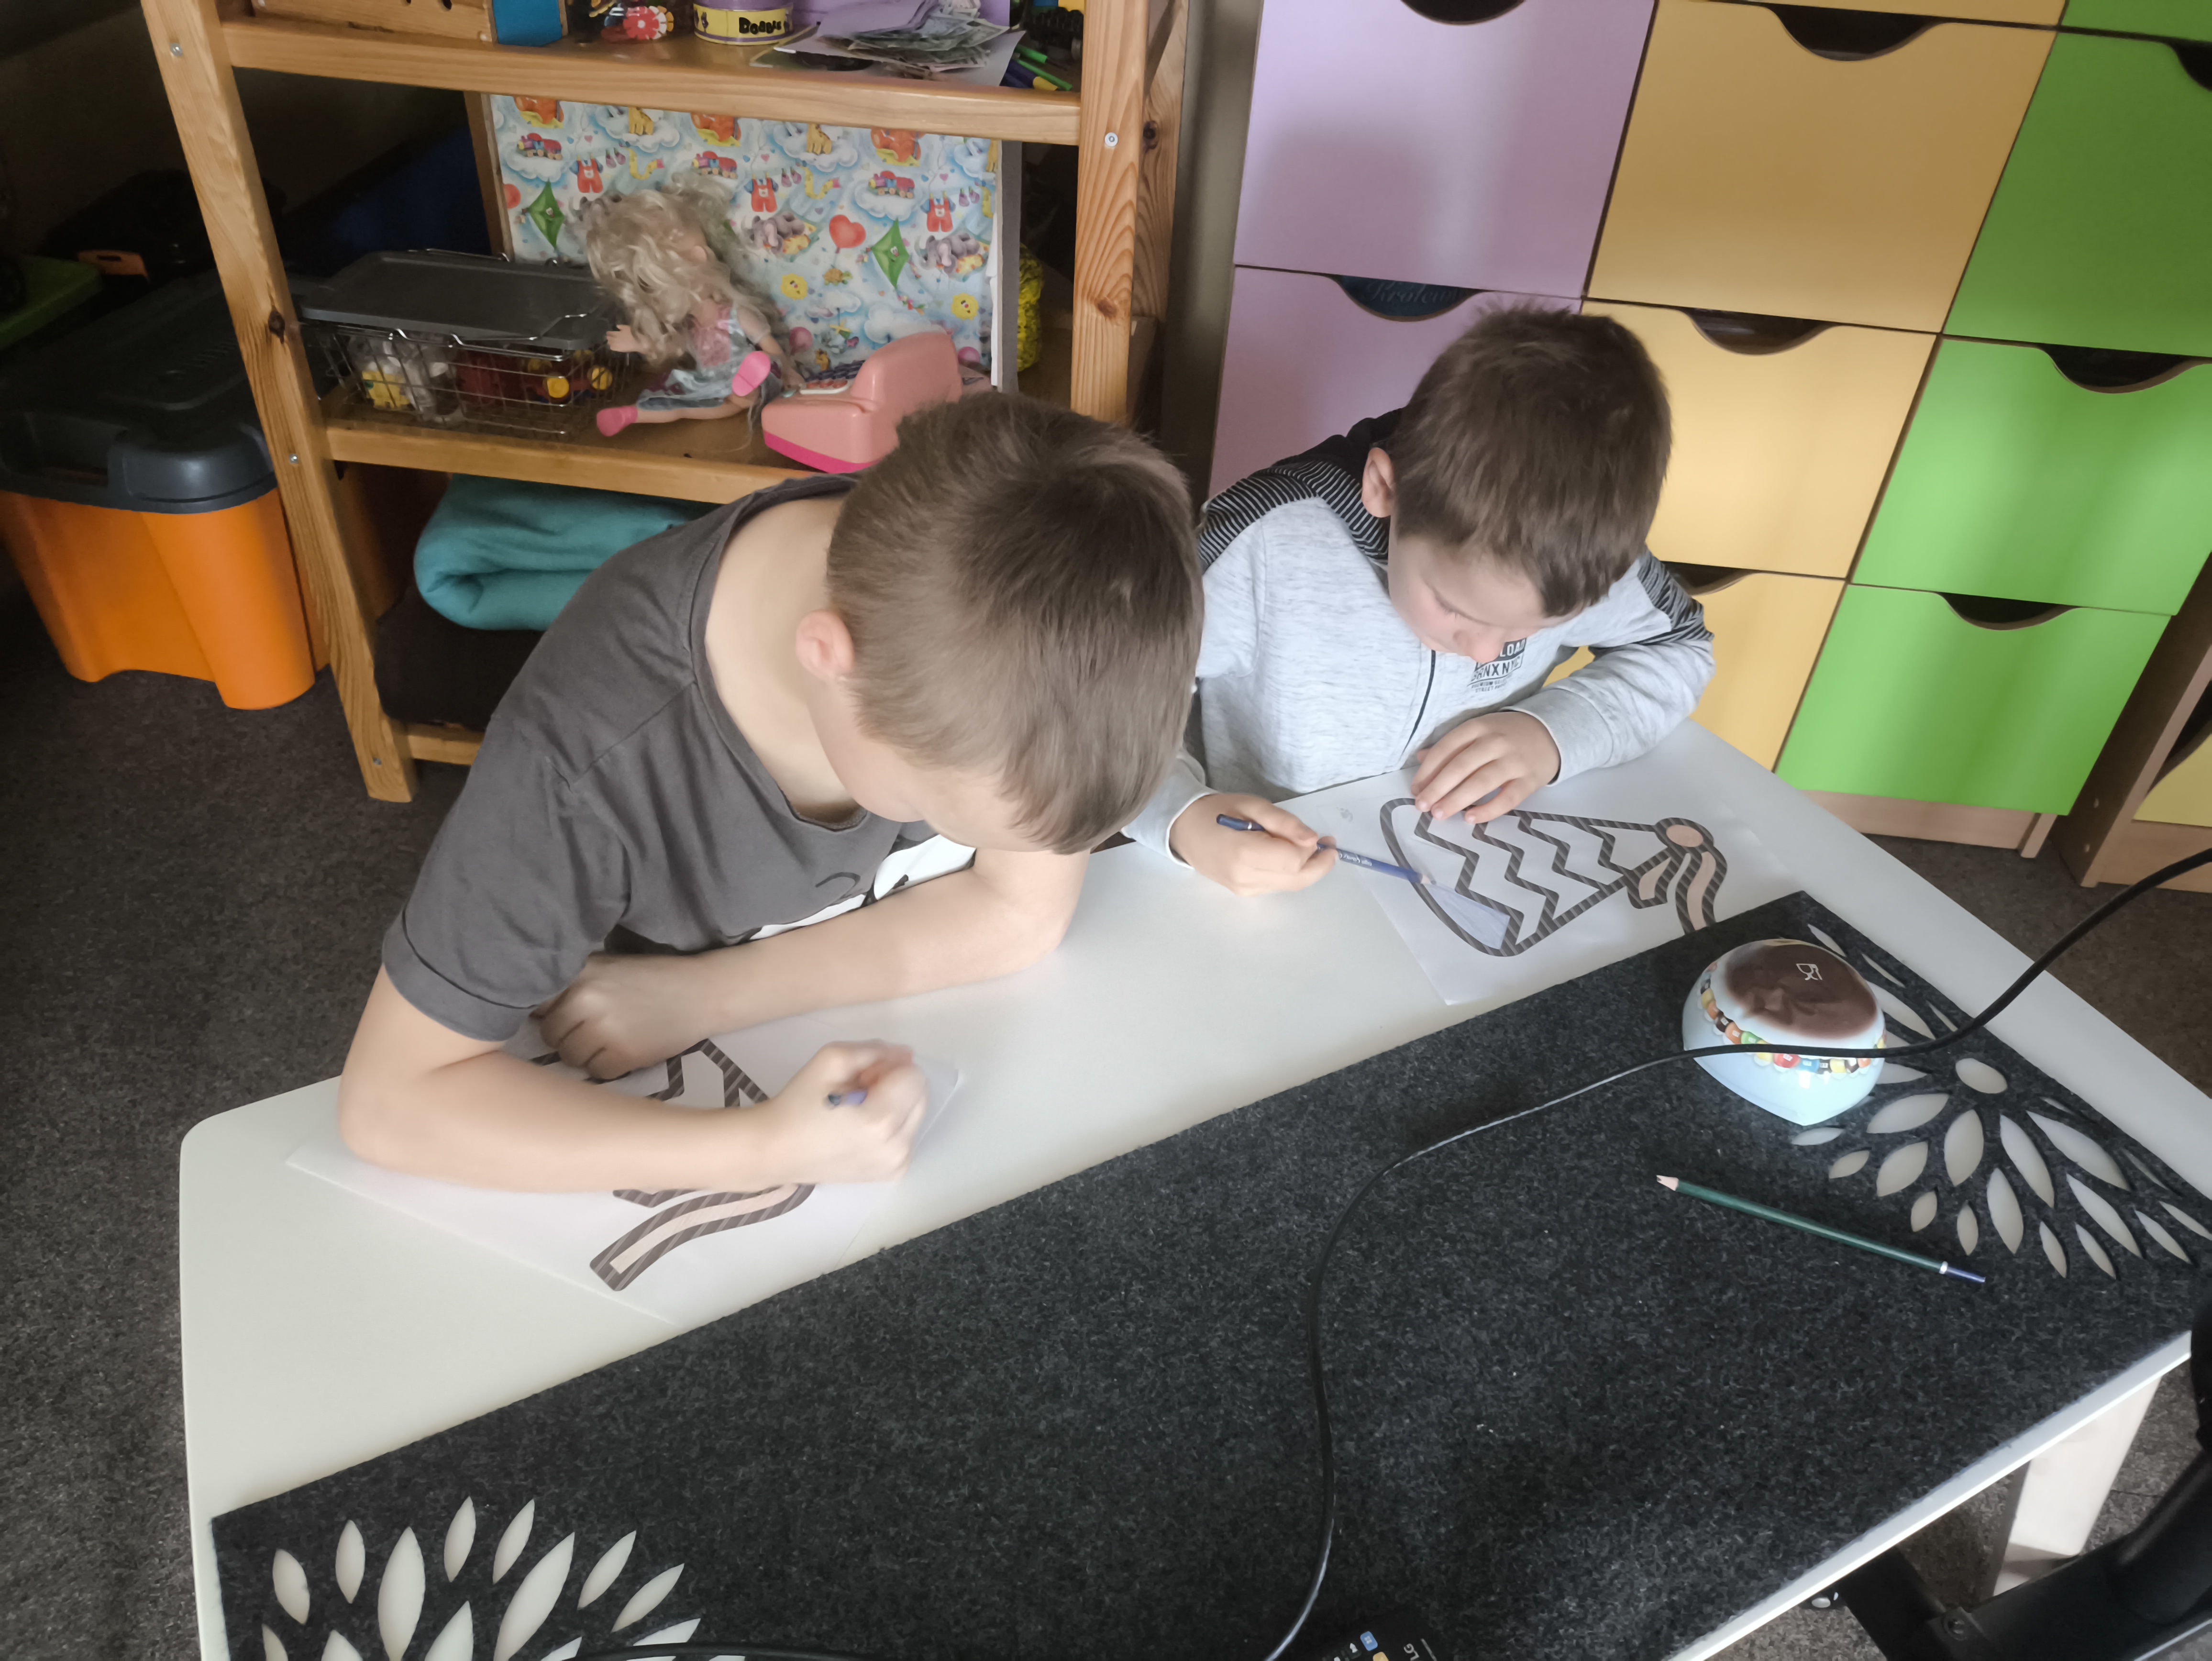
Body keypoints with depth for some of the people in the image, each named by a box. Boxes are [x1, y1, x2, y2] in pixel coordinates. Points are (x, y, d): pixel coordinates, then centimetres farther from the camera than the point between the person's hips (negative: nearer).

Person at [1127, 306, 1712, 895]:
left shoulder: (1577, 548, -14)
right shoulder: (1264, 548, -26)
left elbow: (1681, 646, 5)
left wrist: (1555, 732, -14)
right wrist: (1182, 819, -36)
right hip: (1270, 887, -3)